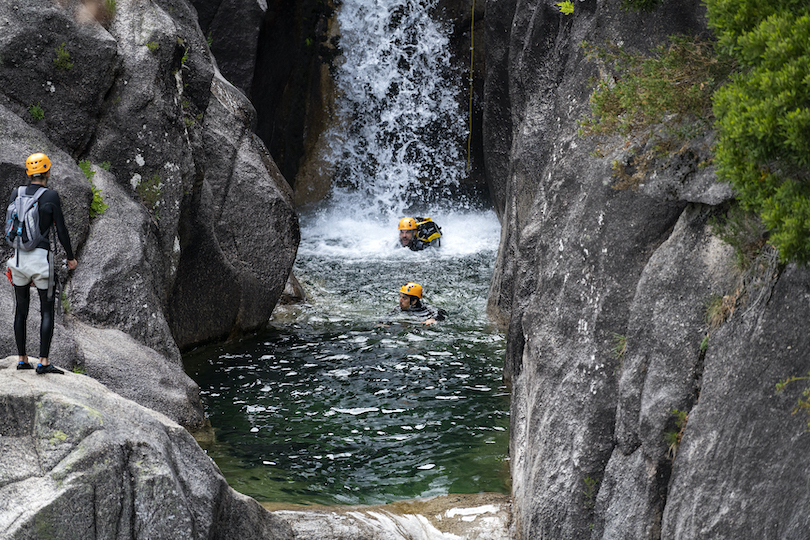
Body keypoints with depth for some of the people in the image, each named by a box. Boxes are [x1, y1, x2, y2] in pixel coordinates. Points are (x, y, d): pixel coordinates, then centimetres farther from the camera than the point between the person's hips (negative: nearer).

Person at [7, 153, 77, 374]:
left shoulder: (16, 193, 3)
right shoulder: (51, 196, -8)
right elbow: (61, 230, -5)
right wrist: (70, 257, 8)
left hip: (19, 255, 4)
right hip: (41, 257, -4)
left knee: (21, 310, 14)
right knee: (47, 311, 2)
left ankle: (22, 359, 17)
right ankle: (43, 362, -6)